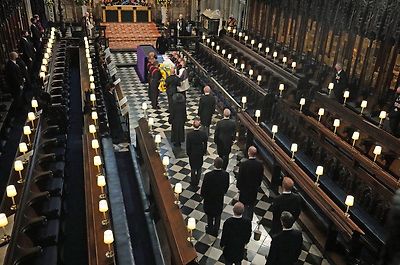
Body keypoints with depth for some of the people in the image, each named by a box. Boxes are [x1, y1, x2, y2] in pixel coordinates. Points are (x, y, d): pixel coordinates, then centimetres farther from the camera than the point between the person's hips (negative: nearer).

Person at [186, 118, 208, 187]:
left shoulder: (189, 134, -23)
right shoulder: (203, 134, -19)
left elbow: (188, 146, -13)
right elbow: (205, 144, -6)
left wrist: (188, 153, 4)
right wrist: (204, 152, 11)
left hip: (192, 153, -1)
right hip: (200, 153, 1)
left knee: (193, 168, 17)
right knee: (199, 167, 21)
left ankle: (193, 183, 28)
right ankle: (197, 182, 33)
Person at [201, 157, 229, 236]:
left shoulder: (208, 175, -31)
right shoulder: (226, 174, -22)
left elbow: (204, 188, -19)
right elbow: (227, 186, -6)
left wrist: (203, 195, 2)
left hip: (209, 199, -2)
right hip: (220, 199, 2)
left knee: (210, 215, 23)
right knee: (218, 215, 24)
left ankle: (210, 228, 42)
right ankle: (216, 230, 39)